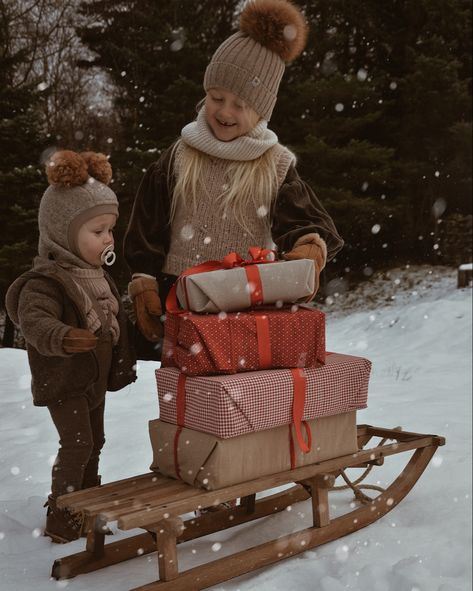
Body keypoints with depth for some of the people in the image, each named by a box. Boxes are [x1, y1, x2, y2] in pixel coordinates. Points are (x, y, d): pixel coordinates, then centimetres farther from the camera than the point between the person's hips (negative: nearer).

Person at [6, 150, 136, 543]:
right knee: (76, 444, -9)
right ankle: (61, 518, 7)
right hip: (63, 382, -8)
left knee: (94, 442, 19)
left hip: (96, 379, 9)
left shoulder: (98, 276, 6)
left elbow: (115, 321, 18)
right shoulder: (45, 281, -23)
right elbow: (34, 320, -41)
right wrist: (62, 338, -59)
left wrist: (122, 362, 23)